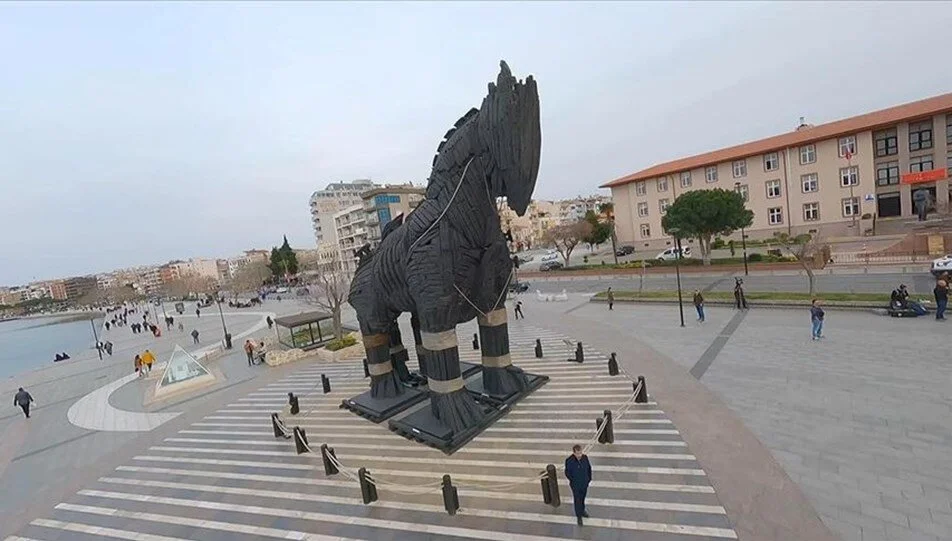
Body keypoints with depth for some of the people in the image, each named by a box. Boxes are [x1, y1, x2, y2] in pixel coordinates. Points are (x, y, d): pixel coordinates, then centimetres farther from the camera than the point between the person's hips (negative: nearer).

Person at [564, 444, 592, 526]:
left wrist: (589, 478, -1)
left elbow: (589, 468, -3)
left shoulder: (585, 457, -21)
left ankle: (582, 510, 53)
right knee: (577, 500, 15)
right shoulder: (569, 460, -31)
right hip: (576, 485, -3)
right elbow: (567, 473, -16)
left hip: (585, 483, 3)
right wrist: (574, 481, -10)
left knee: (582, 498, 27)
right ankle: (579, 516, 39)